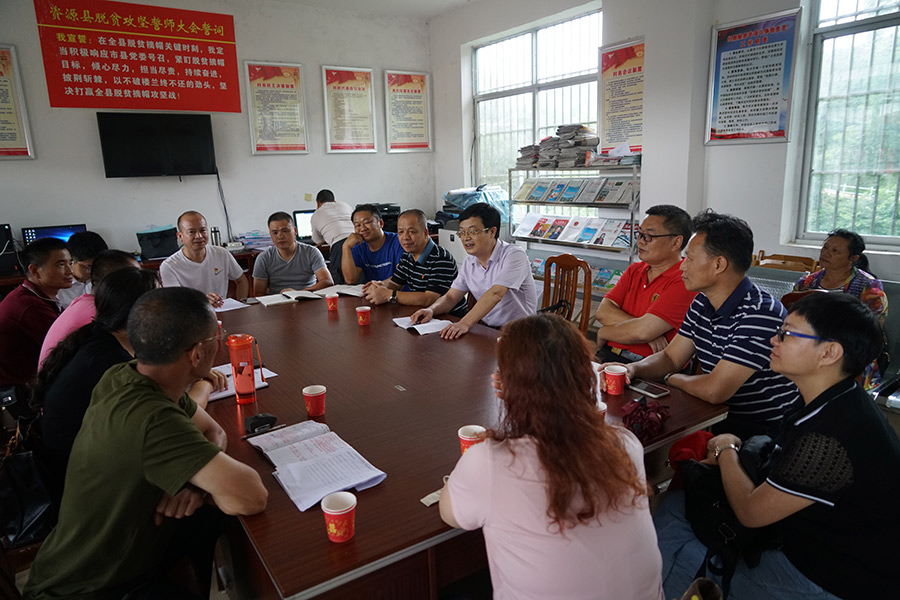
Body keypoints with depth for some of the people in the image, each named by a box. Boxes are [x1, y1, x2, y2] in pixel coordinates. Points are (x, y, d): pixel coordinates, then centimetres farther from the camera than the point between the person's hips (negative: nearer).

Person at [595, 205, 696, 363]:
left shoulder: (684, 282, -10)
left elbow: (641, 332, -19)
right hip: (607, 356, 7)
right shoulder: (634, 270, 16)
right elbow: (602, 312, 2)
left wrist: (603, 332, -1)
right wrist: (646, 329, -12)